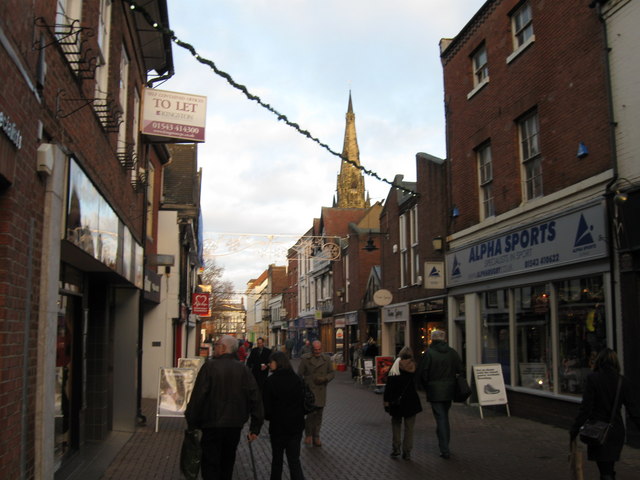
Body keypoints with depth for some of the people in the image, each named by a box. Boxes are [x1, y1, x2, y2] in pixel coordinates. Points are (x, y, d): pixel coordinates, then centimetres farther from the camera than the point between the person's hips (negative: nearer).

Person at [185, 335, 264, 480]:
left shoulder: (210, 366, -12)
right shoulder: (243, 370, 0)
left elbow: (198, 396, -14)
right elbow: (255, 398, -3)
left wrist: (191, 423, -4)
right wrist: (255, 427, 1)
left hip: (212, 426, -4)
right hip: (235, 425, 4)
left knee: (210, 467, 5)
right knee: (227, 465, 21)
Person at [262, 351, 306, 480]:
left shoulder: (270, 381, -14)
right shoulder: (297, 379, -3)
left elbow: (266, 406, -13)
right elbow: (304, 402, 4)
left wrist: (268, 416, 7)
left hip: (278, 426, -3)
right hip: (296, 426, 3)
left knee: (277, 459, 16)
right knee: (294, 460, 7)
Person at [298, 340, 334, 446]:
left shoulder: (325, 359, 7)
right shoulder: (305, 359, -3)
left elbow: (332, 373, 13)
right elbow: (299, 374, 1)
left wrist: (325, 379, -8)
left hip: (321, 391, 4)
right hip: (309, 389, -4)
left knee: (319, 414, 8)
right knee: (311, 412, -14)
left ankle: (316, 437, 21)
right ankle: (308, 434, 8)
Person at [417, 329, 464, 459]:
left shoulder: (429, 353, -10)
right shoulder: (452, 352, 3)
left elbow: (422, 373, -10)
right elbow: (460, 371, 3)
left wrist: (426, 387, 6)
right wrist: (453, 384, 13)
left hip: (435, 391, -4)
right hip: (449, 390, 4)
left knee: (440, 418, -1)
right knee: (445, 416, 19)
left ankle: (445, 450, -3)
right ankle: (445, 445, 28)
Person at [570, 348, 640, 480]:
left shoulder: (592, 378, -12)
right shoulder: (623, 381, 1)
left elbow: (586, 407, -14)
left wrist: (575, 429, -8)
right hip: (617, 431, 5)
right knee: (609, 469, 21)